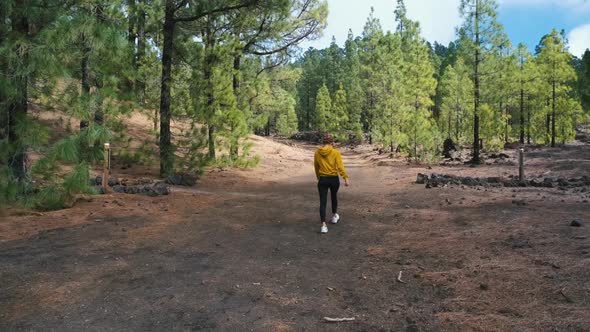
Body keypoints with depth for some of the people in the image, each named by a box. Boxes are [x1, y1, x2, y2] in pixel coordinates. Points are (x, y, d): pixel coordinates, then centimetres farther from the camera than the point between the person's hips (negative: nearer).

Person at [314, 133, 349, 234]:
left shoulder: (317, 153, -1)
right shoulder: (335, 152, -9)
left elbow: (316, 167, 9)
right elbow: (340, 166, -18)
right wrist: (346, 178, -18)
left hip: (322, 180, 0)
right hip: (334, 179, 0)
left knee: (323, 202, 0)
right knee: (334, 197, 26)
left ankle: (323, 225, -11)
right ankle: (334, 216, 45)